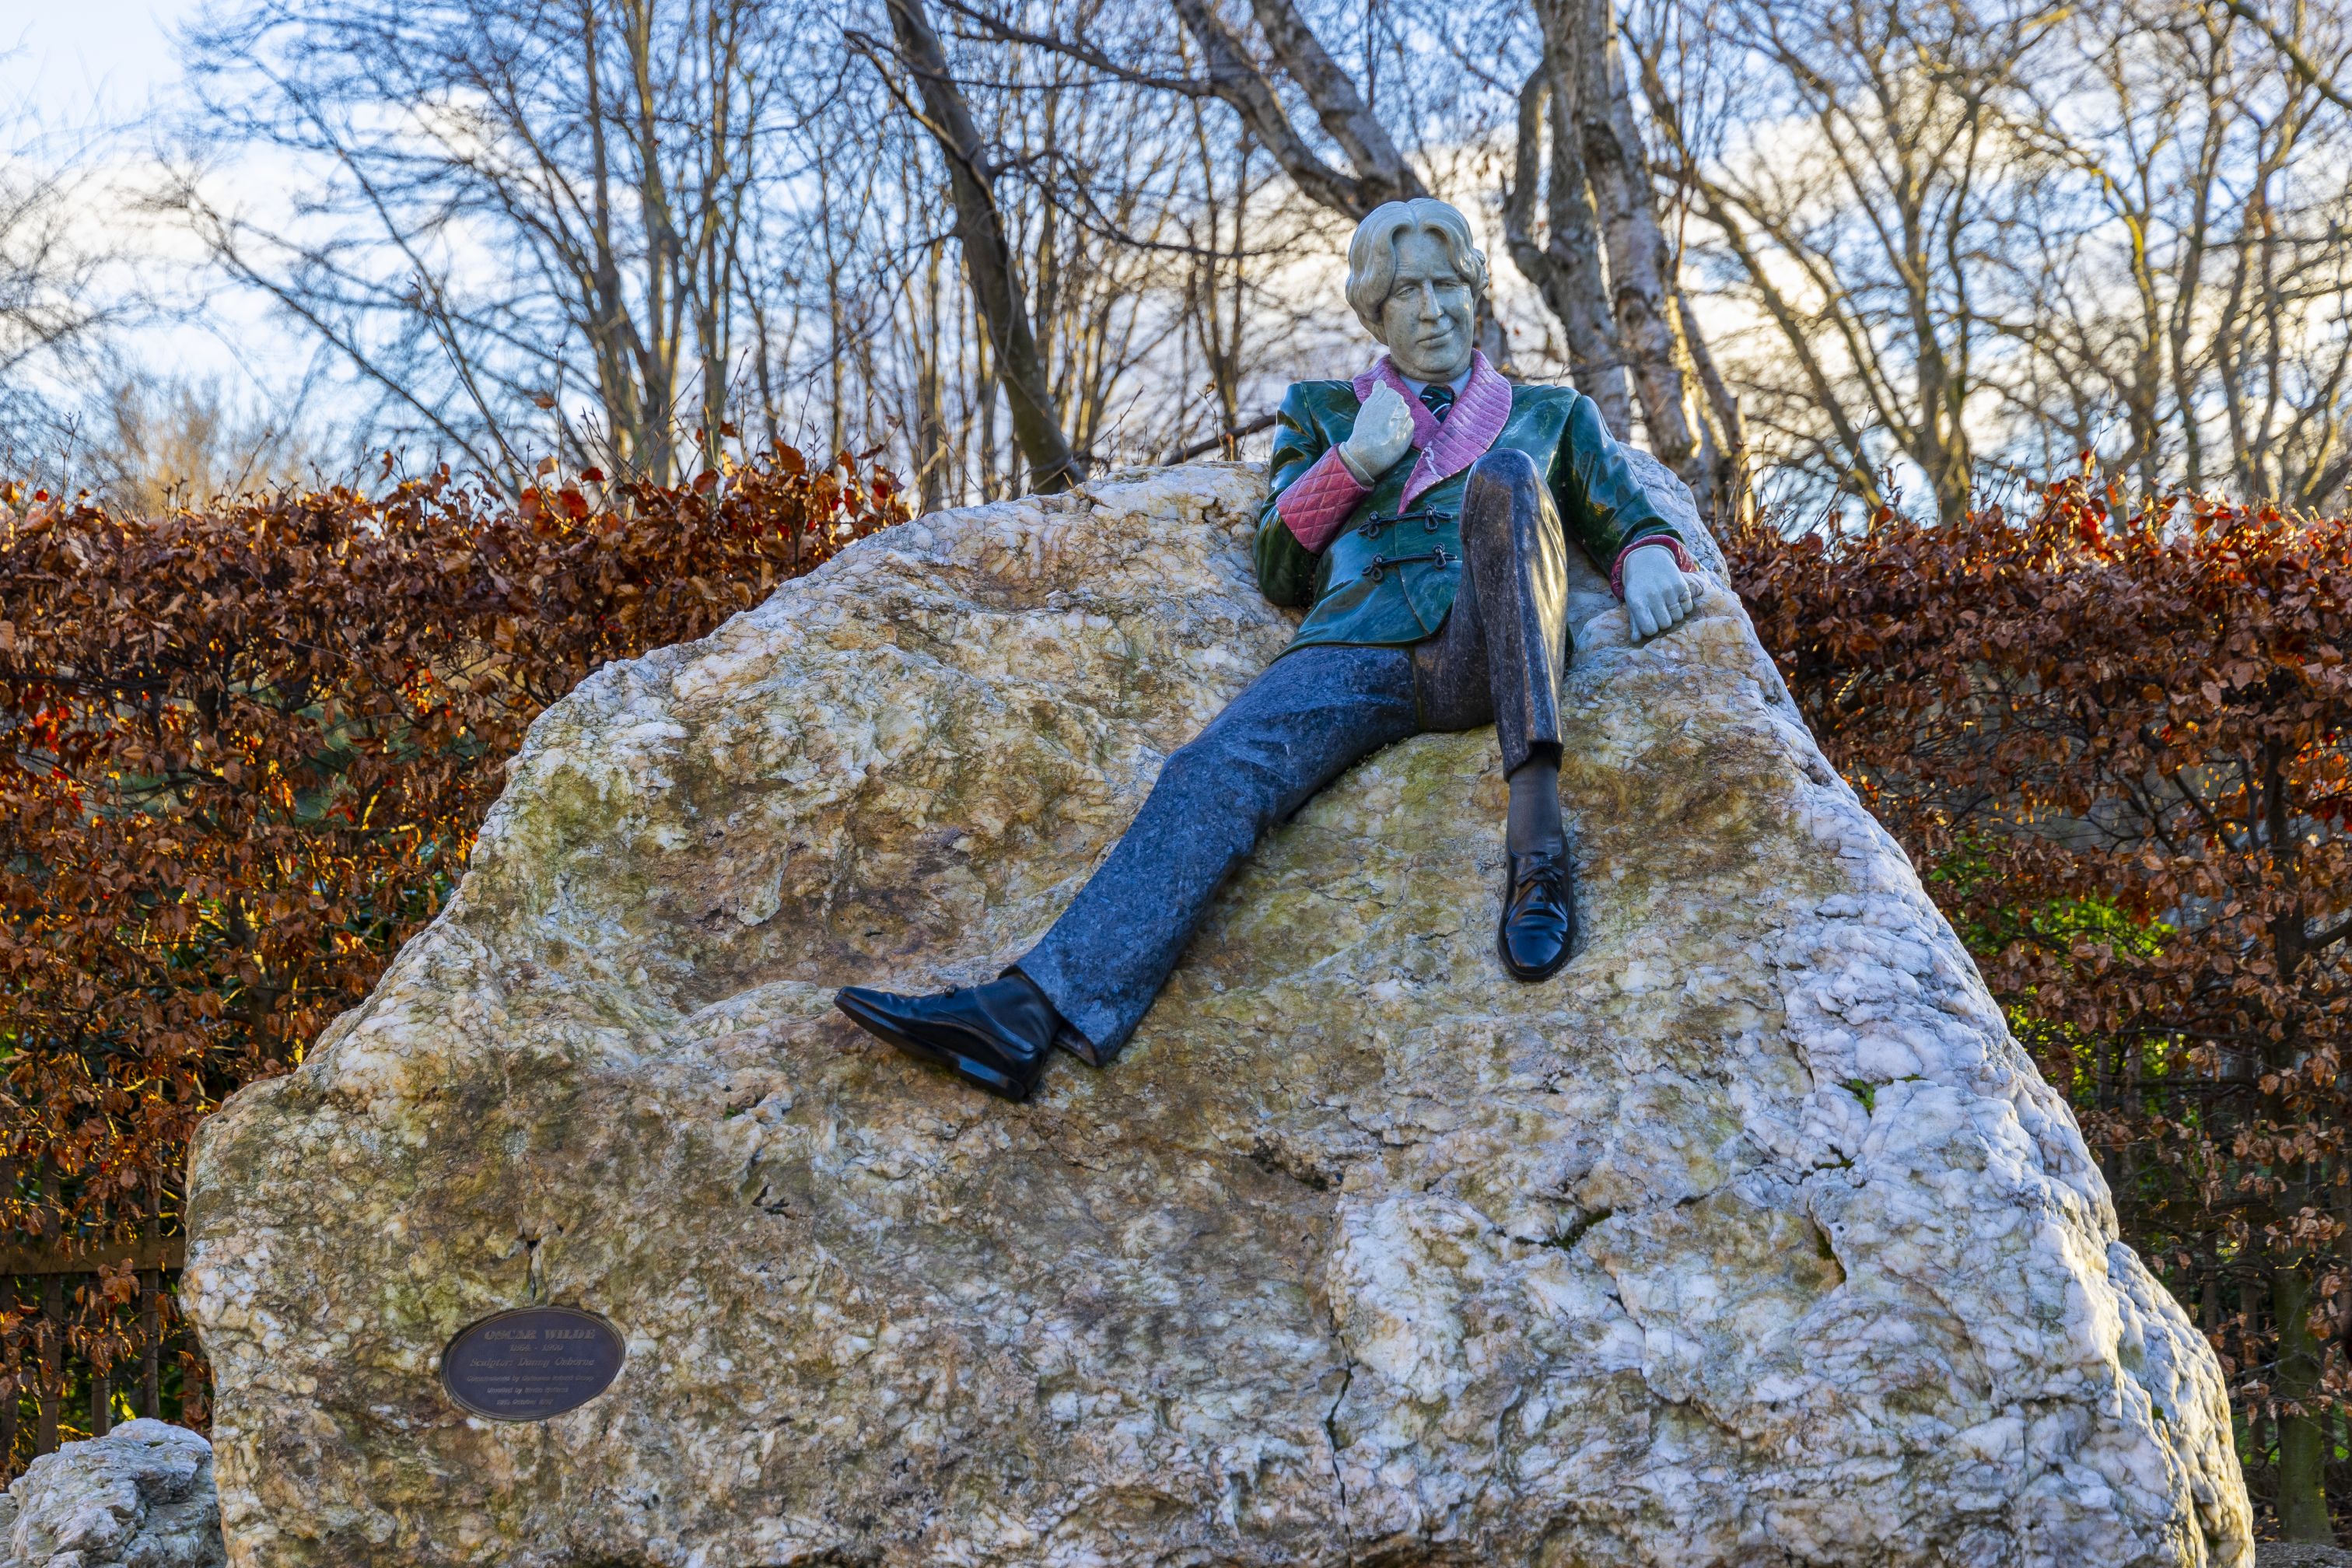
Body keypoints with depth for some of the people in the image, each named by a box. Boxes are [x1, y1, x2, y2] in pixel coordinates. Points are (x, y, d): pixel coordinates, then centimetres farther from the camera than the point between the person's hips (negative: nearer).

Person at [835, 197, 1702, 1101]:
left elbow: (1630, 518, 24)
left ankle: (1535, 824, -44)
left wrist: (1650, 559, -1)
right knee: (1215, 772, -30)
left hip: (1486, 653, -1)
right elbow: (1279, 570, 22)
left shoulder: (1551, 416, 33)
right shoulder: (1323, 410, 32)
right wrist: (1352, 462, 6)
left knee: (1505, 477, -32)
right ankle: (1035, 1010, -50)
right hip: (1359, 648, 1)